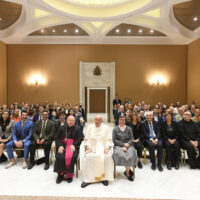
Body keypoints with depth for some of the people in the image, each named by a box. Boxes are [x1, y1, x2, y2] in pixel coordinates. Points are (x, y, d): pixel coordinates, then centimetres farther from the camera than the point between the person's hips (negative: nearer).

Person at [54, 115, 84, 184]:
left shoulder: (78, 129, 6)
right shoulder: (62, 128, 11)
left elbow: (80, 139, 2)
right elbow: (57, 138, 8)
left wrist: (74, 145, -15)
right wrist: (60, 145, -10)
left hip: (73, 147, -2)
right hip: (62, 146, 2)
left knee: (70, 157, -29)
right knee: (60, 156, -25)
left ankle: (69, 175, -10)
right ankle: (60, 174, -8)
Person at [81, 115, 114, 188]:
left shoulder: (106, 127, 8)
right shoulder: (90, 127, 9)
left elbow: (109, 140, 3)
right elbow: (87, 139, 5)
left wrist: (107, 148, -13)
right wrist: (88, 147, -11)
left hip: (103, 147, 0)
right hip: (92, 147, 1)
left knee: (107, 156, -30)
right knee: (88, 157, -29)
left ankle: (105, 177, -16)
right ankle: (88, 179, -19)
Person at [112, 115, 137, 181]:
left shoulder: (129, 129, 10)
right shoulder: (115, 129, 8)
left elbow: (131, 139, 5)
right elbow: (114, 140, 0)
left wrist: (126, 145, -13)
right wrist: (123, 144, -10)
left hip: (128, 145, 1)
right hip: (118, 146, -1)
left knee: (130, 155, -29)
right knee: (121, 155, -30)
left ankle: (127, 172, -10)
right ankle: (129, 170, -10)